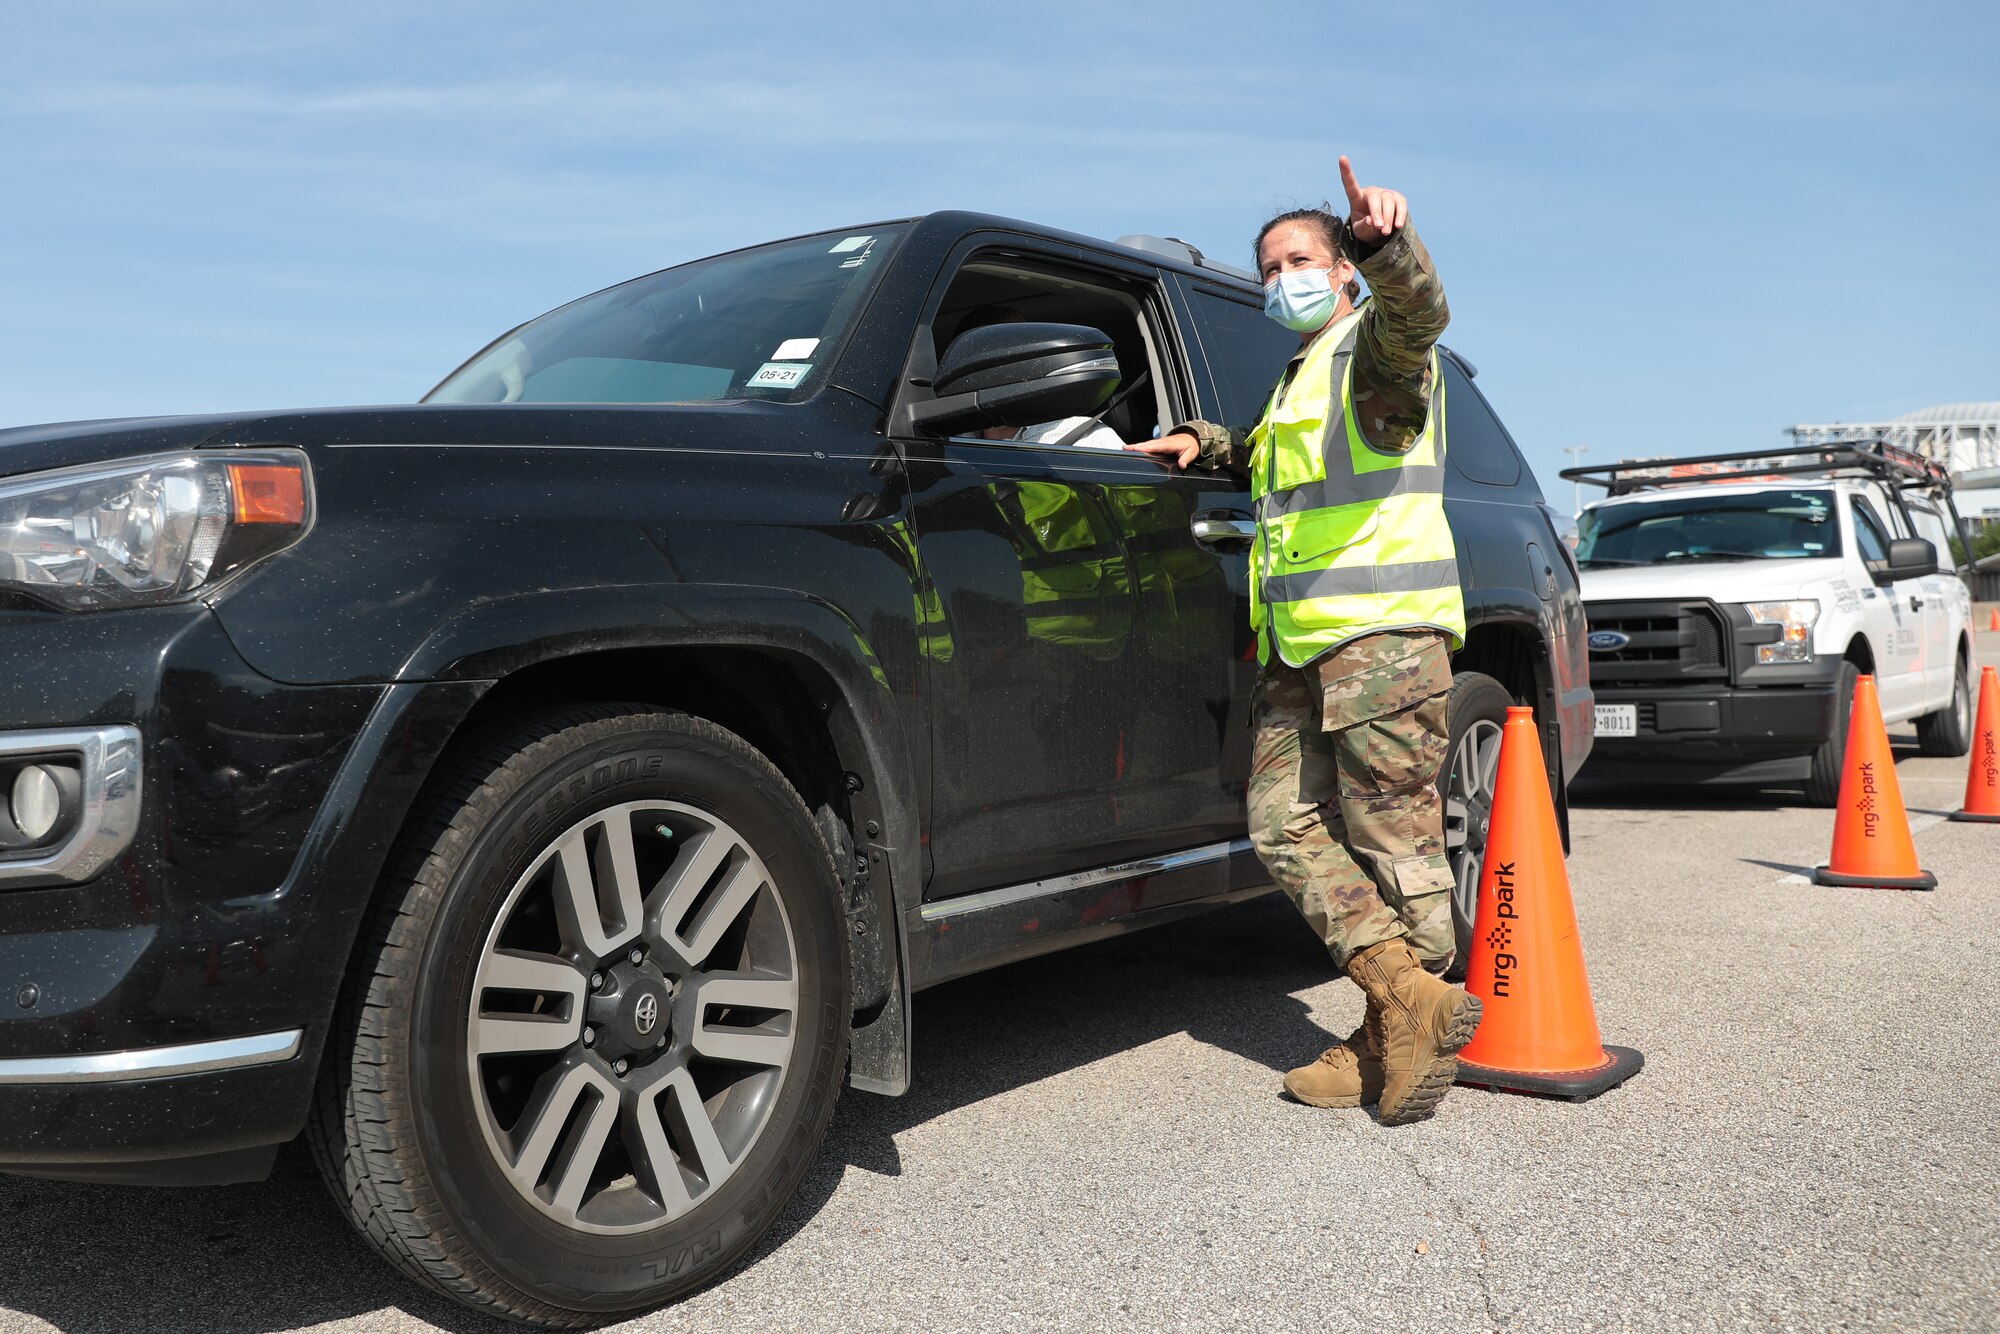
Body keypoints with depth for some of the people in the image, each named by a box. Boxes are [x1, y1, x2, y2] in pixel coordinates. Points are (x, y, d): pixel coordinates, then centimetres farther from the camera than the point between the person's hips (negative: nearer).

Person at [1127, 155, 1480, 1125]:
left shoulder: (1372, 345, 1)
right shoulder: (1297, 382, 29)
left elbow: (1416, 314, -24)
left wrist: (1388, 244, -46)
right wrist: (1202, 442, 27)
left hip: (1383, 631, -9)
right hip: (1300, 643, 9)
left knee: (1393, 837, -6)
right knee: (1286, 825, -1)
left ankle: (1400, 1034, 3)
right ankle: (1412, 997, -1)